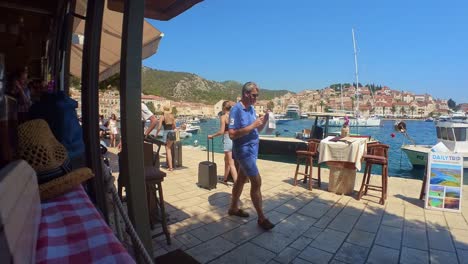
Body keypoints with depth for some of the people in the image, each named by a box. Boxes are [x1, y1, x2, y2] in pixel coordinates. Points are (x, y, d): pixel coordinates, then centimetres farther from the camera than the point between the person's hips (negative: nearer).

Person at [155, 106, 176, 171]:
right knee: (170, 149, 19)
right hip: (172, 133, 4)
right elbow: (174, 126, 11)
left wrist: (156, 134, 7)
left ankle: (170, 167, 0)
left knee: (168, 149, 1)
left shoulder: (163, 117, -3)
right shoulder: (172, 116, 8)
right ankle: (168, 164, 28)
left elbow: (159, 127, -8)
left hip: (166, 133, -4)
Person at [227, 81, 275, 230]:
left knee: (241, 180, 17)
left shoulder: (251, 109, 9)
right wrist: (252, 125, -25)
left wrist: (264, 121, -6)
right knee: (256, 182, -6)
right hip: (244, 151, -9)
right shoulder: (236, 110, -17)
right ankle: (261, 218, 6)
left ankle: (233, 208, 33)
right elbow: (232, 134, -24)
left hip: (251, 150, 9)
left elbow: (257, 130, 13)